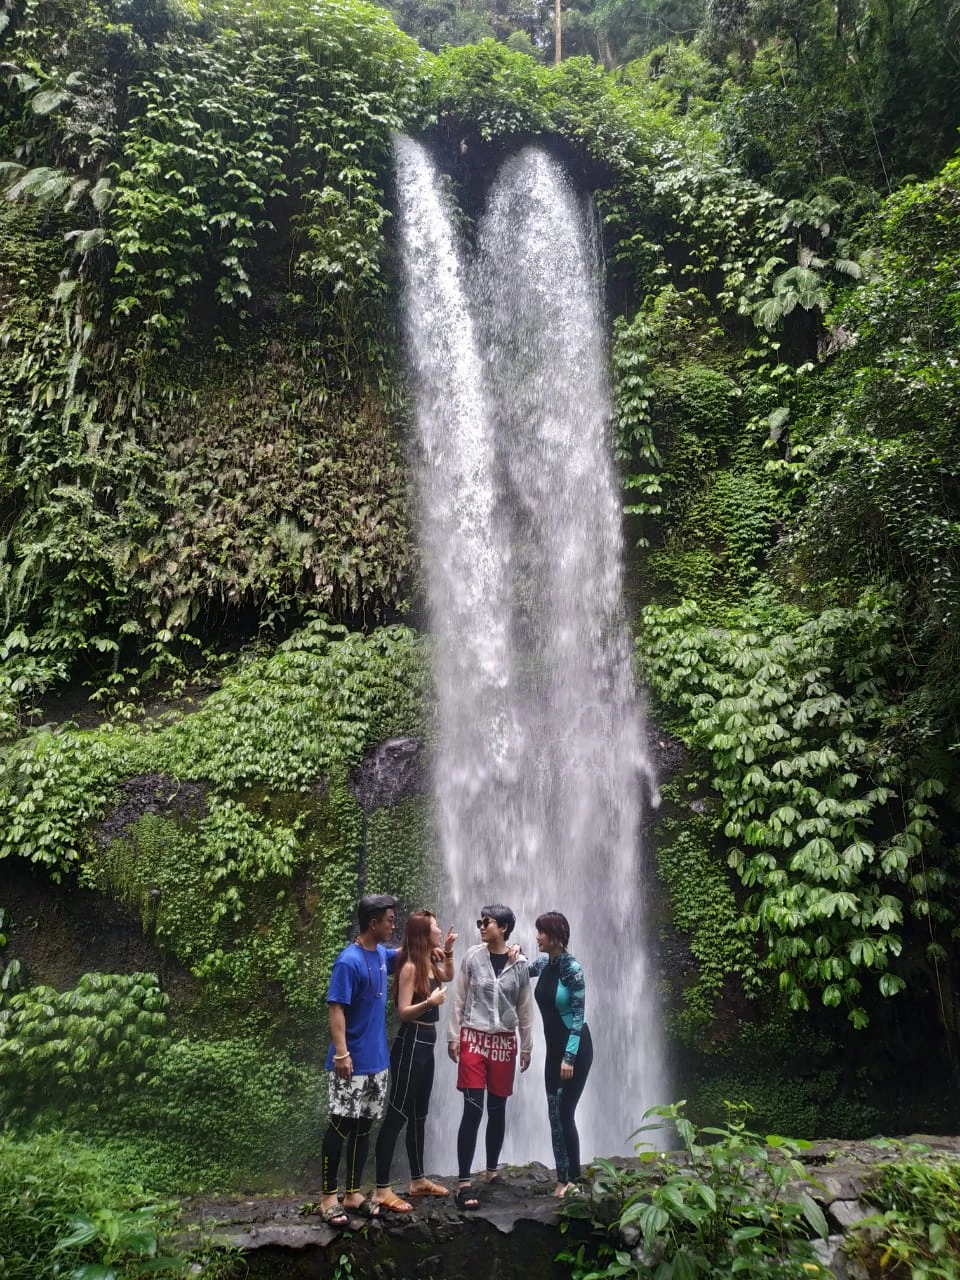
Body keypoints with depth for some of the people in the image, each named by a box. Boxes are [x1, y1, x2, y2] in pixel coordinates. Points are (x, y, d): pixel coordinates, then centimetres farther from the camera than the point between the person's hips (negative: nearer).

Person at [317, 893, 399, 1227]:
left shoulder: (382, 954, 6)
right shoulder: (349, 961, -18)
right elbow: (335, 1008, -20)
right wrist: (341, 1053, -25)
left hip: (377, 1060, 8)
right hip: (352, 1062, -8)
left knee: (364, 1127, 14)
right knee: (341, 1126, 2)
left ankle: (353, 1192, 24)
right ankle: (328, 1196, 15)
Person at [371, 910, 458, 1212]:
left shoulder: (430, 963, 7)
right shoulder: (410, 967, -17)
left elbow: (447, 977, 29)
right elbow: (403, 1012, -18)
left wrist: (448, 952, 14)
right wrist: (430, 1001, -32)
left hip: (425, 1044, 9)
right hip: (410, 1044, -9)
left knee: (419, 1114, 17)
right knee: (397, 1115, -4)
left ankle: (418, 1180, 28)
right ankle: (382, 1190, 2)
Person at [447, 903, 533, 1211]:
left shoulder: (519, 964, -1)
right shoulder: (473, 957, -3)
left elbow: (525, 1008, 6)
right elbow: (459, 999, 1)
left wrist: (526, 1046, 9)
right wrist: (453, 1036, -1)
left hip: (504, 1042, 2)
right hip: (474, 1038, -2)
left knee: (497, 1109, 11)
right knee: (473, 1110, -7)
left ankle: (492, 1170, 29)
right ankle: (464, 1182, -2)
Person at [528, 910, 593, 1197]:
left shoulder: (572, 967, -18)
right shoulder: (544, 963, 2)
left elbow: (578, 1015, -18)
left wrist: (569, 1057, -20)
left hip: (575, 1049, -7)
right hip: (554, 1048, 7)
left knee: (564, 1114, -2)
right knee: (555, 1115, 10)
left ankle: (573, 1179, 11)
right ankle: (563, 1178, 20)